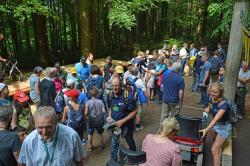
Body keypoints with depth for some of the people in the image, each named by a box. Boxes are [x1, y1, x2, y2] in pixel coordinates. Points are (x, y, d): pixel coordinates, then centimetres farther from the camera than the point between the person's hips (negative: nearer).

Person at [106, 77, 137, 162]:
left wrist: (123, 121, -27)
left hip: (126, 124, -3)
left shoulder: (128, 96, -28)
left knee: (129, 141, 23)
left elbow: (134, 111, -23)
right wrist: (109, 117, -10)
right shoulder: (110, 96, -10)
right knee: (114, 144, 16)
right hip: (115, 124, 3)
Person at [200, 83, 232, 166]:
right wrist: (208, 108, -6)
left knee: (214, 150, -8)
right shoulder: (213, 99, -11)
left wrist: (206, 130, -54)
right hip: (215, 125, 7)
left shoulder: (223, 104, -32)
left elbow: (216, 119, -44)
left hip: (224, 127, -7)